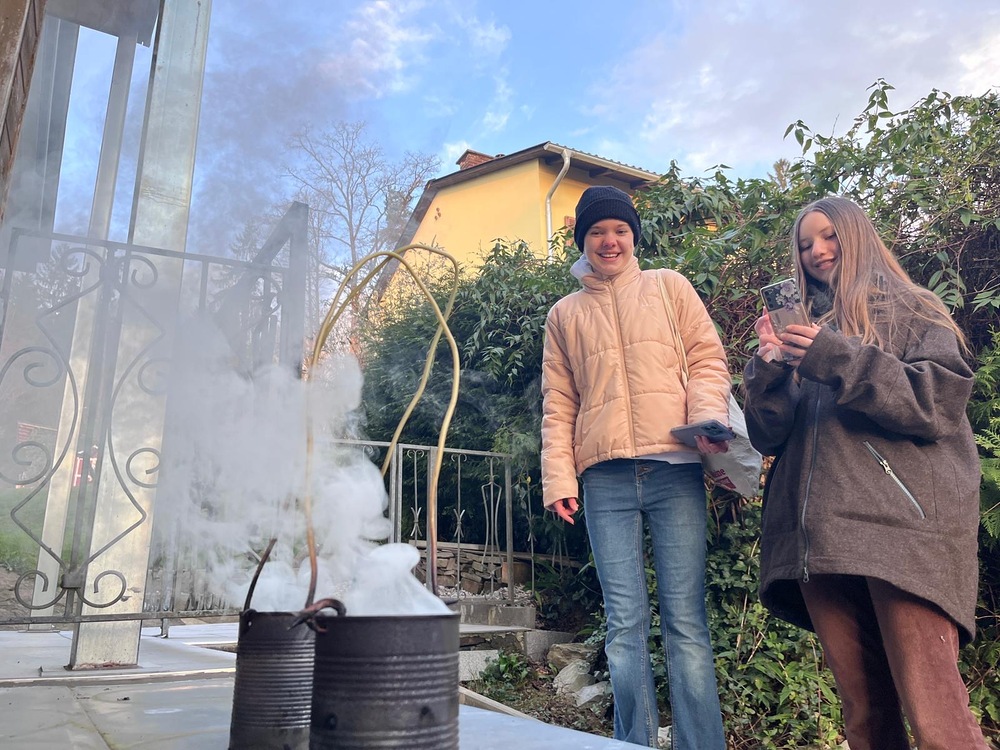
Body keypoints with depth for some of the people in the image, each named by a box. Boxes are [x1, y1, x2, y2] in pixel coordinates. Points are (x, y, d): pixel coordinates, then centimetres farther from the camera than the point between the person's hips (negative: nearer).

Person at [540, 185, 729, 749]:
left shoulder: (669, 286, 16)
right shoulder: (565, 314, 20)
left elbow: (708, 359, 9)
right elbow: (558, 404, 15)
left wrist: (708, 415, -12)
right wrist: (558, 478, 3)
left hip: (675, 468, -1)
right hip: (605, 479, 2)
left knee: (686, 621, -2)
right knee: (625, 625, 2)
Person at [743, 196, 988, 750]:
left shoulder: (911, 311, 12)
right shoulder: (806, 332, 23)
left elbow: (941, 400, -5)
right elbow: (769, 437, 15)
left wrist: (838, 361, -11)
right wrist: (769, 369, -2)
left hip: (904, 525, -4)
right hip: (821, 535, 4)